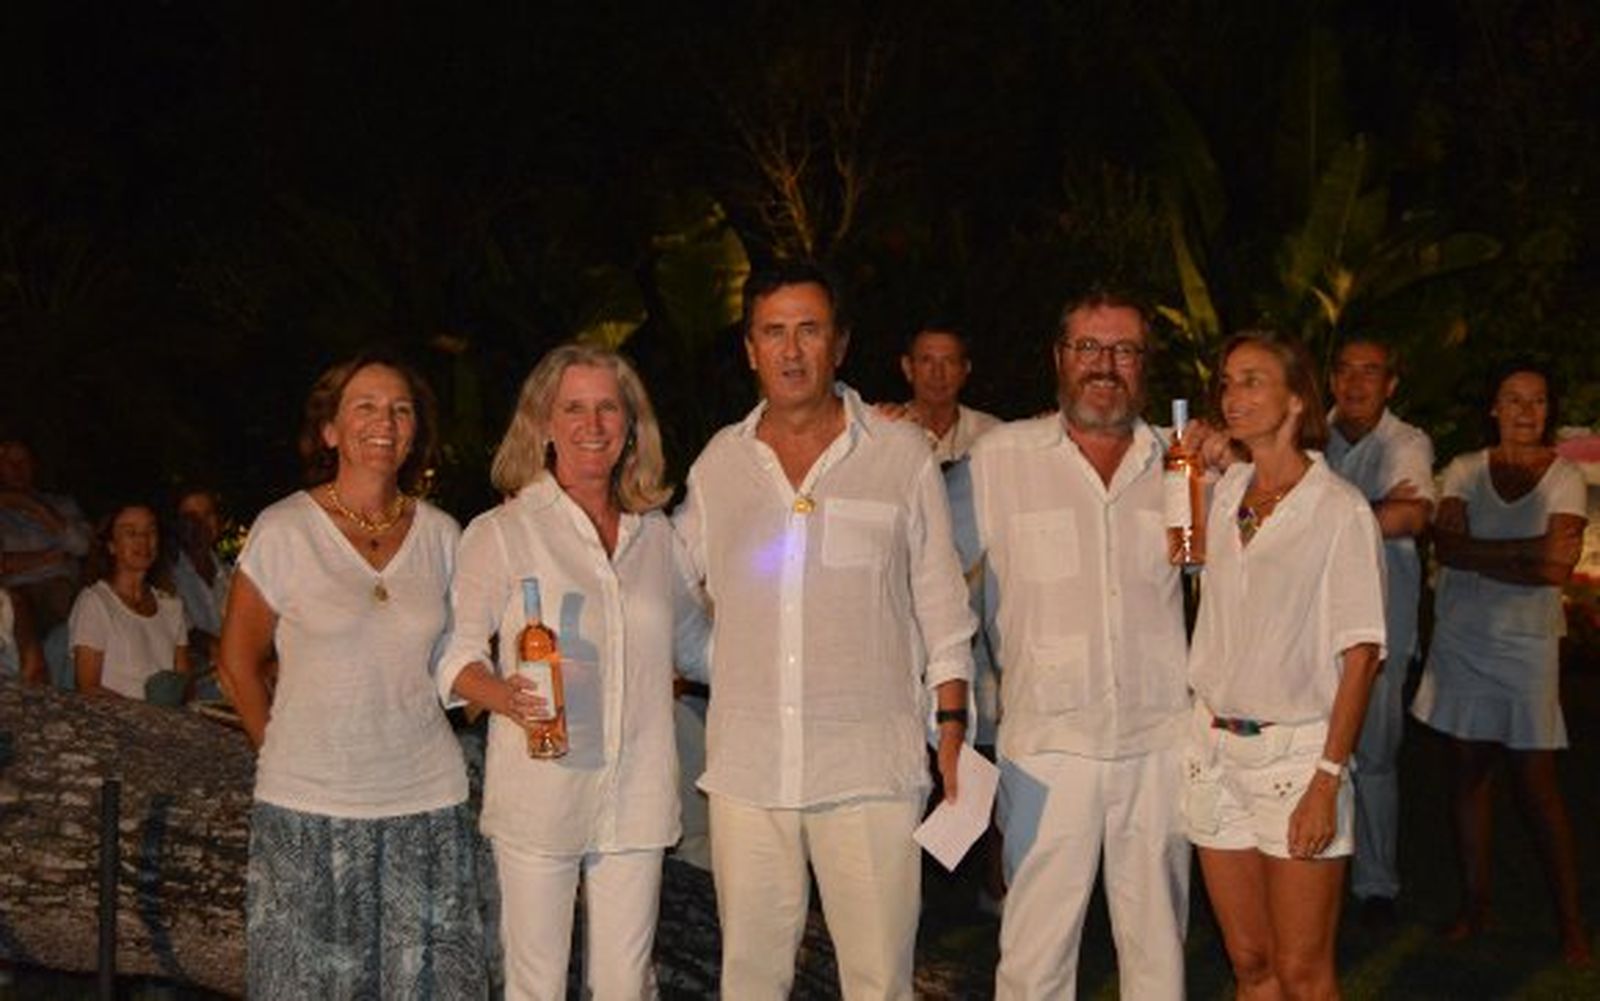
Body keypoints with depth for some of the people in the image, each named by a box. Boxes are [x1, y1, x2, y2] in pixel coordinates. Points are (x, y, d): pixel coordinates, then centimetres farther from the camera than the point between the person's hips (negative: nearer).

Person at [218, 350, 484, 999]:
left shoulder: (440, 534, 6)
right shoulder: (283, 528, -3)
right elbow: (238, 661, 5)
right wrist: (282, 751, 3)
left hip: (427, 798, 3)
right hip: (308, 806, -2)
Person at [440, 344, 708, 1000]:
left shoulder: (655, 533, 9)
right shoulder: (502, 533, -4)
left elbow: (694, 643, 21)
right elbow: (456, 650, -4)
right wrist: (502, 696, -23)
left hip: (638, 798, 3)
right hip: (539, 794, -3)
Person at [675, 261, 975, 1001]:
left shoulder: (900, 454, 2)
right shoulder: (719, 462, 8)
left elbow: (941, 606, 5)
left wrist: (952, 728, 2)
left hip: (871, 768, -2)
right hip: (745, 766, 2)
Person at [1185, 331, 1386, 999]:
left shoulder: (1340, 510, -10)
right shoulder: (1224, 492, 7)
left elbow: (1360, 655, -11)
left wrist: (1327, 779, -17)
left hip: (1296, 750, -5)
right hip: (1214, 746, 5)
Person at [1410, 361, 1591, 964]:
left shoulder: (1564, 478, -1)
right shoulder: (1464, 470, 5)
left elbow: (1558, 566, -14)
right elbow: (1446, 545, -11)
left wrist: (1477, 558, -14)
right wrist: (1523, 553, -19)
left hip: (1525, 643, -3)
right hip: (1461, 640, 3)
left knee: (1537, 784, -3)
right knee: (1468, 773, 8)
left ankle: (1570, 922, 5)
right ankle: (1474, 906, 19)